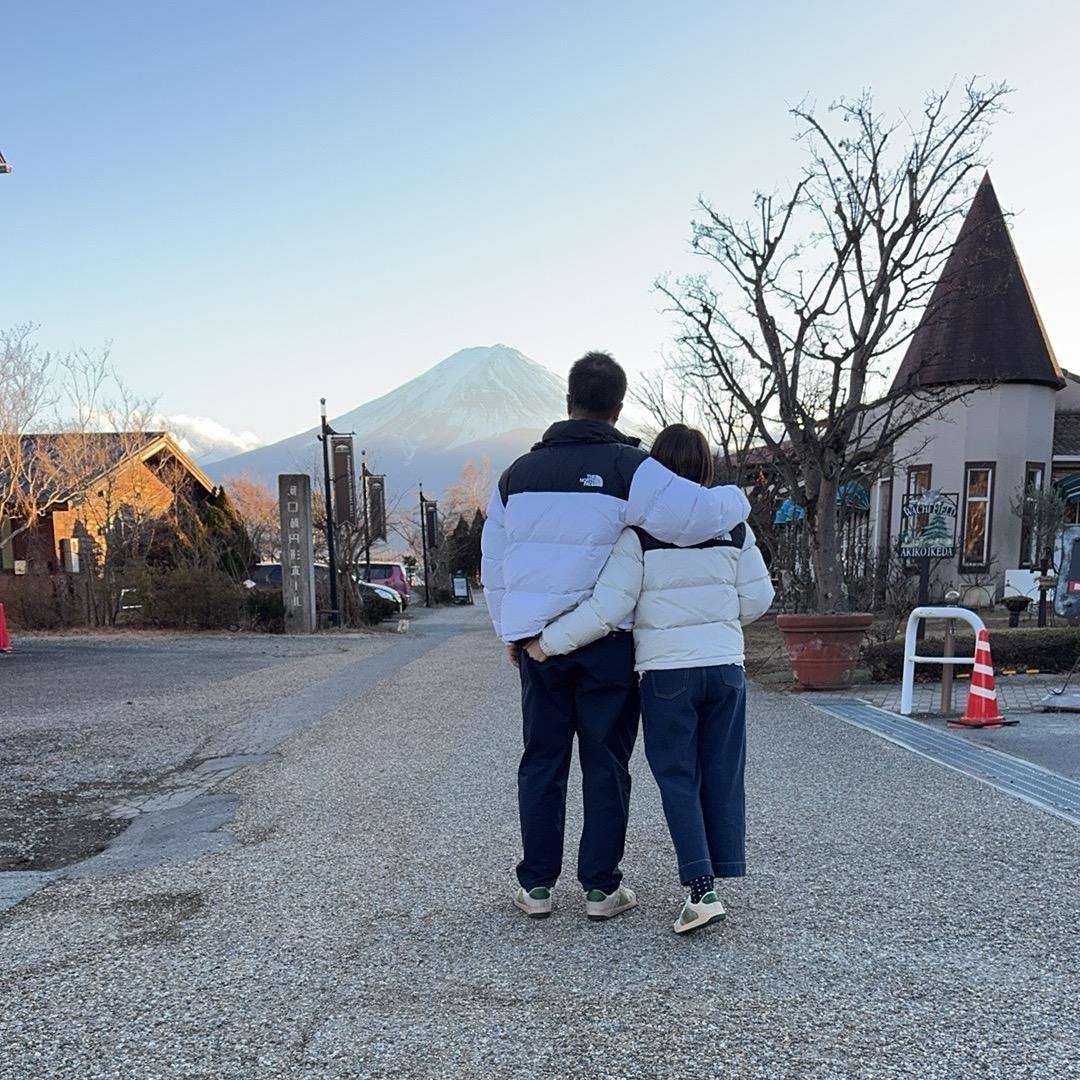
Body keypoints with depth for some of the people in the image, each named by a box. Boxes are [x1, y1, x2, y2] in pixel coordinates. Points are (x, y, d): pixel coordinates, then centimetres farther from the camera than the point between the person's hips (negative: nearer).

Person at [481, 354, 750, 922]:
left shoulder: (519, 472, 8)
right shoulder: (628, 466, -8)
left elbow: (494, 562, 13)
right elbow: (692, 515, -21)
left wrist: (510, 633, 21)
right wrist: (736, 500, 1)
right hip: (606, 643, -3)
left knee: (542, 762, 13)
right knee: (606, 764, 9)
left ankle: (536, 886, 21)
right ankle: (601, 887, 18)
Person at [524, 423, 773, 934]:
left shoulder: (640, 531, -11)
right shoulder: (732, 526, 3)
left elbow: (606, 608, -14)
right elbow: (757, 598, 6)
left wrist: (548, 641, -5)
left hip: (666, 672, -4)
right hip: (725, 667, 4)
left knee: (677, 778, 6)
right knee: (723, 775, 13)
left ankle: (701, 889, 2)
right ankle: (722, 875, 21)